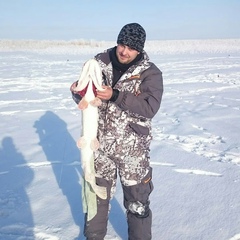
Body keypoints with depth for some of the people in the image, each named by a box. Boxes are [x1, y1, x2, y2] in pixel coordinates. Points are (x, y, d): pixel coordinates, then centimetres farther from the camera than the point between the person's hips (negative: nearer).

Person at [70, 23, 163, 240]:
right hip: (99, 143, 3)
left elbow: (150, 107, -22)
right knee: (96, 194, 19)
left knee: (137, 199, 11)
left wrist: (116, 96, -31)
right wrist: (78, 91, -19)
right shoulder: (100, 62, -1)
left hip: (132, 147, -3)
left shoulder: (150, 73, -9)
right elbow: (85, 98, 5)